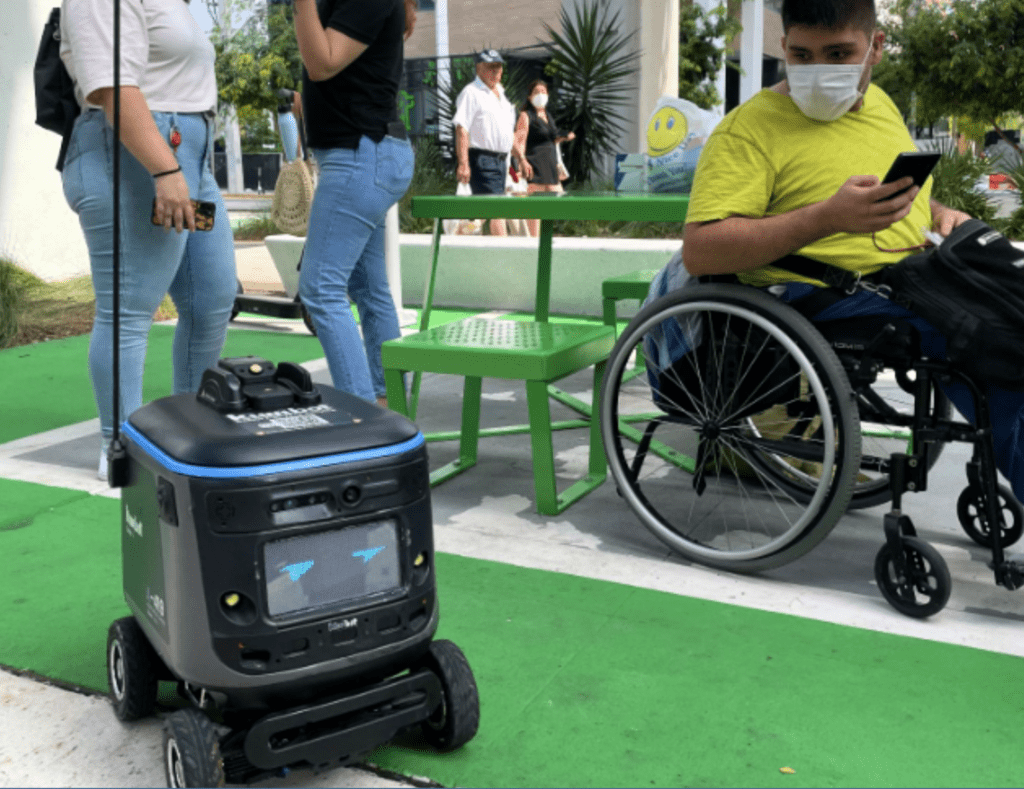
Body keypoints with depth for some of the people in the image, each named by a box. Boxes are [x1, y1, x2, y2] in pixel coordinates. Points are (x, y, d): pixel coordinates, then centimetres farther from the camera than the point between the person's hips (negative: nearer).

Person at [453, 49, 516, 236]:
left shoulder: (501, 94, 22)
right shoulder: (471, 92, -5)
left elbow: (510, 133, 29)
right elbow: (462, 129, -14)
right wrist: (463, 164, -23)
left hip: (501, 160, 8)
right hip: (482, 158, -8)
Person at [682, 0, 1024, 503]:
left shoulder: (878, 103, 19)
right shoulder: (750, 127, -7)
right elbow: (699, 252, -19)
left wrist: (939, 212, 10)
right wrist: (827, 219, -27)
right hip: (827, 297, -8)